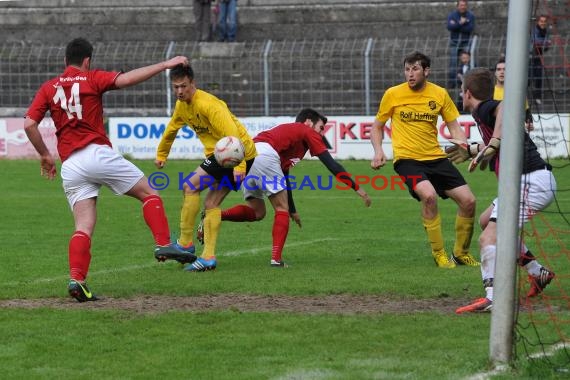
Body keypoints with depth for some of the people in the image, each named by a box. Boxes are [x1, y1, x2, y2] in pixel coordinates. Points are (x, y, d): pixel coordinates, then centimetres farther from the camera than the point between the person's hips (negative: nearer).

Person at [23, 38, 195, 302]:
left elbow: (29, 124, 5)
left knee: (84, 226, 2)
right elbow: (126, 79, -11)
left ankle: (76, 279, -14)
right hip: (97, 153, -4)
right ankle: (163, 244, -6)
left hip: (70, 165, 4)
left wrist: (45, 156, 16)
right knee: (148, 192, 9)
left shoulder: (48, 88, 14)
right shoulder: (92, 79, 4)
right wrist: (165, 65, -8)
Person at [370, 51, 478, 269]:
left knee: (468, 201, -4)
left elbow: (454, 128, 10)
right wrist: (378, 150, -6)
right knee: (429, 195, -31)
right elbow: (377, 127, 11)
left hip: (435, 158, 4)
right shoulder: (393, 94, -1)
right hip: (407, 159, -4)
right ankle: (439, 254, -15)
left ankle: (461, 253, 20)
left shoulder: (439, 94, 4)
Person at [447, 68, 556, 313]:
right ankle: (537, 273, 26)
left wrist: (492, 146, -35)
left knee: (489, 236, -20)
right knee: (487, 221, 28)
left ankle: (492, 297, -38)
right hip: (536, 180, 10)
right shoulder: (488, 111, 22)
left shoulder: (483, 109, -6)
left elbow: (505, 108, -31)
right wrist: (472, 151, 50)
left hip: (530, 181, -10)